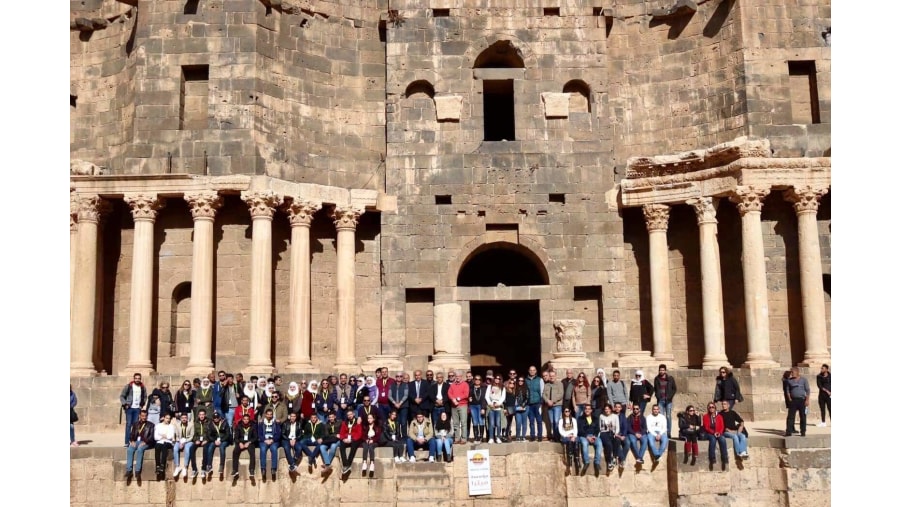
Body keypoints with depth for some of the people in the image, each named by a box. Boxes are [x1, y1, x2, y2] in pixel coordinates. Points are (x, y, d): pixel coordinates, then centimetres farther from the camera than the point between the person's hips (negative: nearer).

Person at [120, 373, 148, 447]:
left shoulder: (143, 387, 6)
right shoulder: (128, 386, -3)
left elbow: (145, 397, 20)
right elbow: (122, 396, 1)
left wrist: (142, 404, 8)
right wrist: (125, 404, -8)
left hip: (137, 408, 3)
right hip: (129, 408, -3)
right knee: (128, 424, -3)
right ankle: (127, 442, 1)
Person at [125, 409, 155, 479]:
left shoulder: (151, 425, 13)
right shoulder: (135, 424, 23)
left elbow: (151, 436, 2)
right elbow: (131, 434, 14)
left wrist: (145, 442, -15)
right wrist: (132, 441, -7)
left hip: (145, 443, -3)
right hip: (135, 441, 3)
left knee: (139, 449, -35)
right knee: (129, 450, -29)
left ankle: (137, 471, -37)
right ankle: (128, 470, -33)